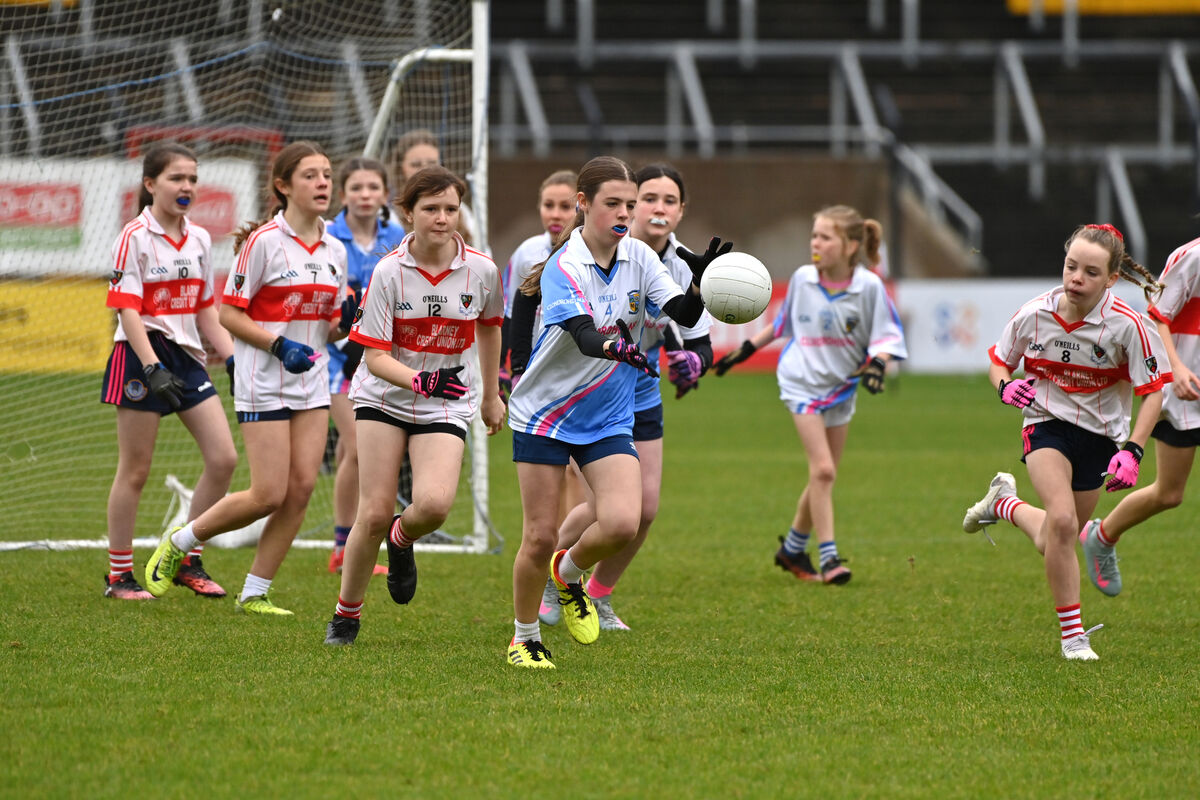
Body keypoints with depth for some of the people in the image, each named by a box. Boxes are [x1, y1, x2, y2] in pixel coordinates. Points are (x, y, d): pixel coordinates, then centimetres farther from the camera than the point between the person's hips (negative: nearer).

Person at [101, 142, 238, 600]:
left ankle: (188, 562, 11)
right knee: (135, 471, -1)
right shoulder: (134, 238, -9)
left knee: (223, 459, -1)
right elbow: (127, 310, -14)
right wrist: (153, 368, -23)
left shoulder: (199, 240, 11)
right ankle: (119, 575, 9)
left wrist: (233, 358, 10)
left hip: (186, 357, 6)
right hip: (141, 356, -6)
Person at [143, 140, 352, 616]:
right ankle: (178, 543, 12)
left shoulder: (334, 250, 9)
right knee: (269, 495, -9)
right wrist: (279, 344, -21)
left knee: (301, 489, -2)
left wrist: (344, 322, -6)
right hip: (264, 384, -6)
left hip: (312, 385, 6)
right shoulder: (264, 242, -11)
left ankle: (255, 594, 8)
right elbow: (230, 314, -10)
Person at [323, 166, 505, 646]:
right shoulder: (389, 272, -12)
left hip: (448, 405, 1)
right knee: (374, 513, -8)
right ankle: (347, 614, 13)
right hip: (383, 398, -1)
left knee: (434, 503, -24)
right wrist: (418, 380, -32)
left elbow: (489, 327, 16)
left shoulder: (480, 270, -6)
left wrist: (491, 394, 25)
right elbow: (375, 356, -13)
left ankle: (402, 540, 14)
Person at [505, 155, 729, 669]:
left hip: (610, 420, 4)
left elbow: (684, 314, -10)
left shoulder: (638, 257, -2)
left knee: (623, 523, -17)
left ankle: (569, 571, 15)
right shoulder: (563, 268, -18)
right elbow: (584, 336, -34)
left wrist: (701, 280, -30)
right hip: (545, 414, -4)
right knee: (540, 538, -2)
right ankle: (524, 638, 21)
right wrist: (616, 348, -55)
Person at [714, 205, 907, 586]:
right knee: (822, 470, -13)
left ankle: (793, 548, 26)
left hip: (842, 386, 1)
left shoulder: (869, 286, -11)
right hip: (802, 382, -1)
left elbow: (887, 336, -5)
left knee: (824, 475, 8)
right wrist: (748, 348, 14)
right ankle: (827, 555, -10)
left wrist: (877, 363, -24)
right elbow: (783, 322, 13)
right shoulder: (802, 279, -5)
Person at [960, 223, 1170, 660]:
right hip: (1046, 424, -1)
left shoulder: (1126, 325, -19)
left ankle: (1006, 504, 45)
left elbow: (1154, 390, -11)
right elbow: (998, 358, 6)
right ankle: (1071, 632, -11)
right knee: (1062, 521, -25)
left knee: (1054, 545, 11)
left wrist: (1133, 451, -21)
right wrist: (1005, 386, -17)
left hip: (1100, 435, 1)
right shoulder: (1034, 315, -13)